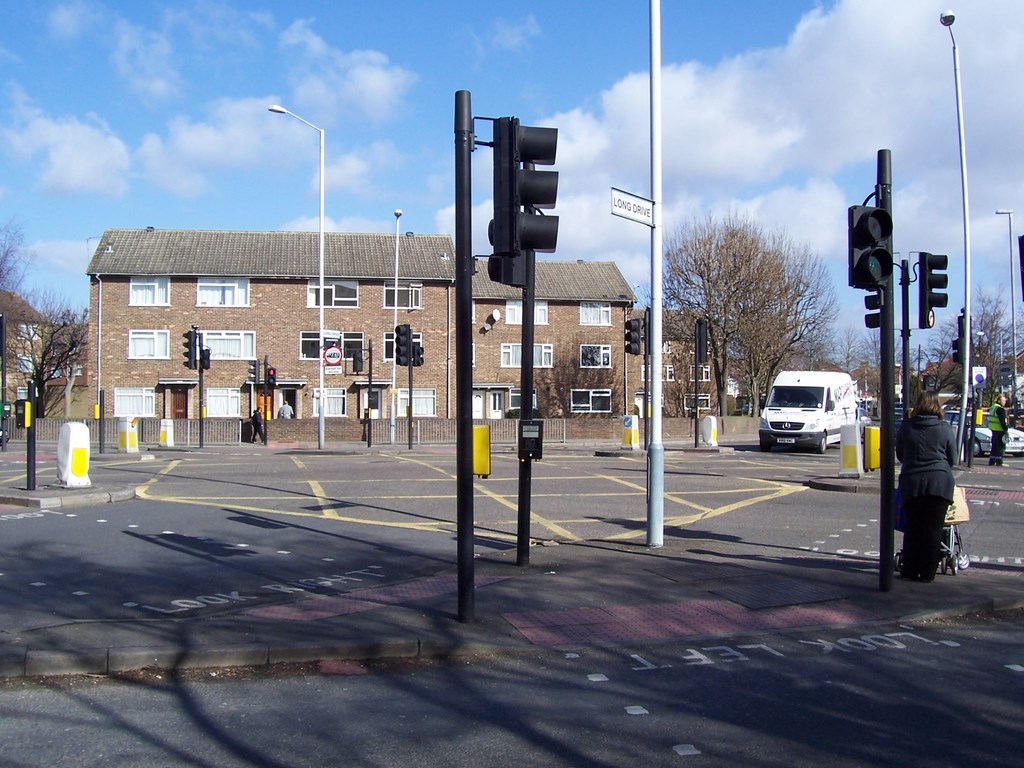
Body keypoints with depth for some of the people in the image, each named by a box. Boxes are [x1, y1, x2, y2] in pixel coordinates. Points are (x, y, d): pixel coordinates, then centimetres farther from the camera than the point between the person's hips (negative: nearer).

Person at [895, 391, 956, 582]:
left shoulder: (906, 427, 1)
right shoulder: (945, 429, -2)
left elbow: (900, 455, 12)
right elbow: (953, 459, 8)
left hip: (912, 482, 1)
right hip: (940, 483, -1)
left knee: (912, 528, 11)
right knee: (934, 529, 5)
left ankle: (910, 570, 14)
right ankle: (927, 572, 6)